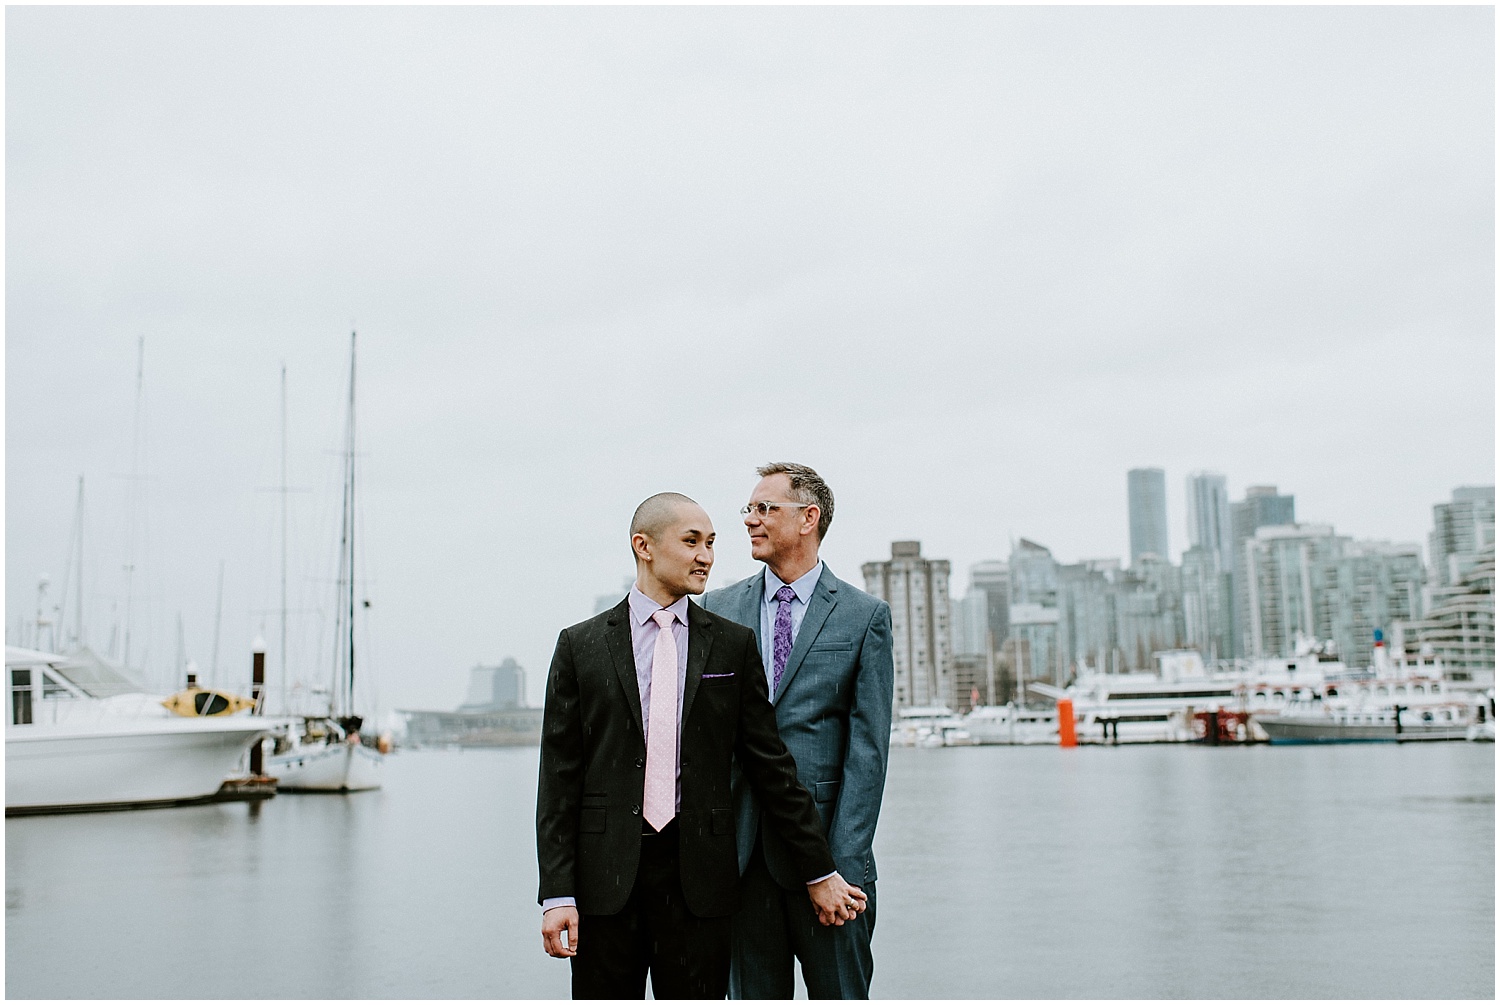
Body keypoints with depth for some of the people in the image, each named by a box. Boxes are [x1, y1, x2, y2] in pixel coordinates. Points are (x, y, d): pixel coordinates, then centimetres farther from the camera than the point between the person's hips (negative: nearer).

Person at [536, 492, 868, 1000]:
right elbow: (559, 779, 2)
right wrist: (557, 894, -5)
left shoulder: (733, 645, 7)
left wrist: (818, 873, 7)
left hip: (698, 878, 1)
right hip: (605, 876, 0)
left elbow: (770, 766, 8)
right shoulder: (580, 646, 4)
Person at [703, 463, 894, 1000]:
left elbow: (867, 747, -4)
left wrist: (844, 860, -11)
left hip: (824, 844, -2)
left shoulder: (865, 615, 0)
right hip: (739, 849, 3)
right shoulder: (718, 609, 8)